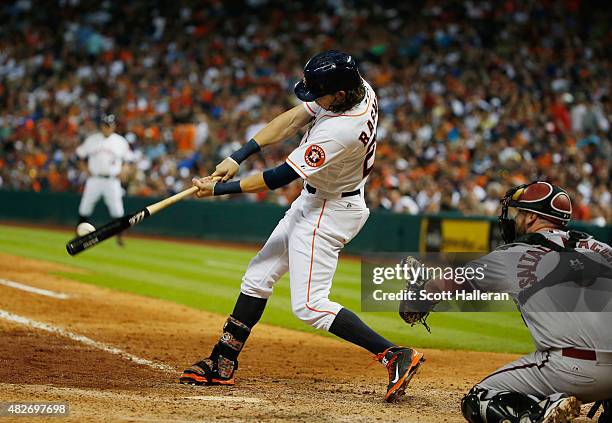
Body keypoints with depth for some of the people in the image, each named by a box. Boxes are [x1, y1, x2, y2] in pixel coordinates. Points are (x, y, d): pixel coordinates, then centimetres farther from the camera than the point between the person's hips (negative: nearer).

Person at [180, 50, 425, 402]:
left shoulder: (339, 131, -34)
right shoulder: (359, 88, -9)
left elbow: (280, 177, -25)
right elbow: (290, 121, -3)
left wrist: (220, 189, -15)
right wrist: (237, 158, -8)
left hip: (328, 212, -10)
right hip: (312, 203, 10)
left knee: (309, 304, -11)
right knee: (258, 277, 14)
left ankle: (395, 356, -12)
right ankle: (222, 365, 23)